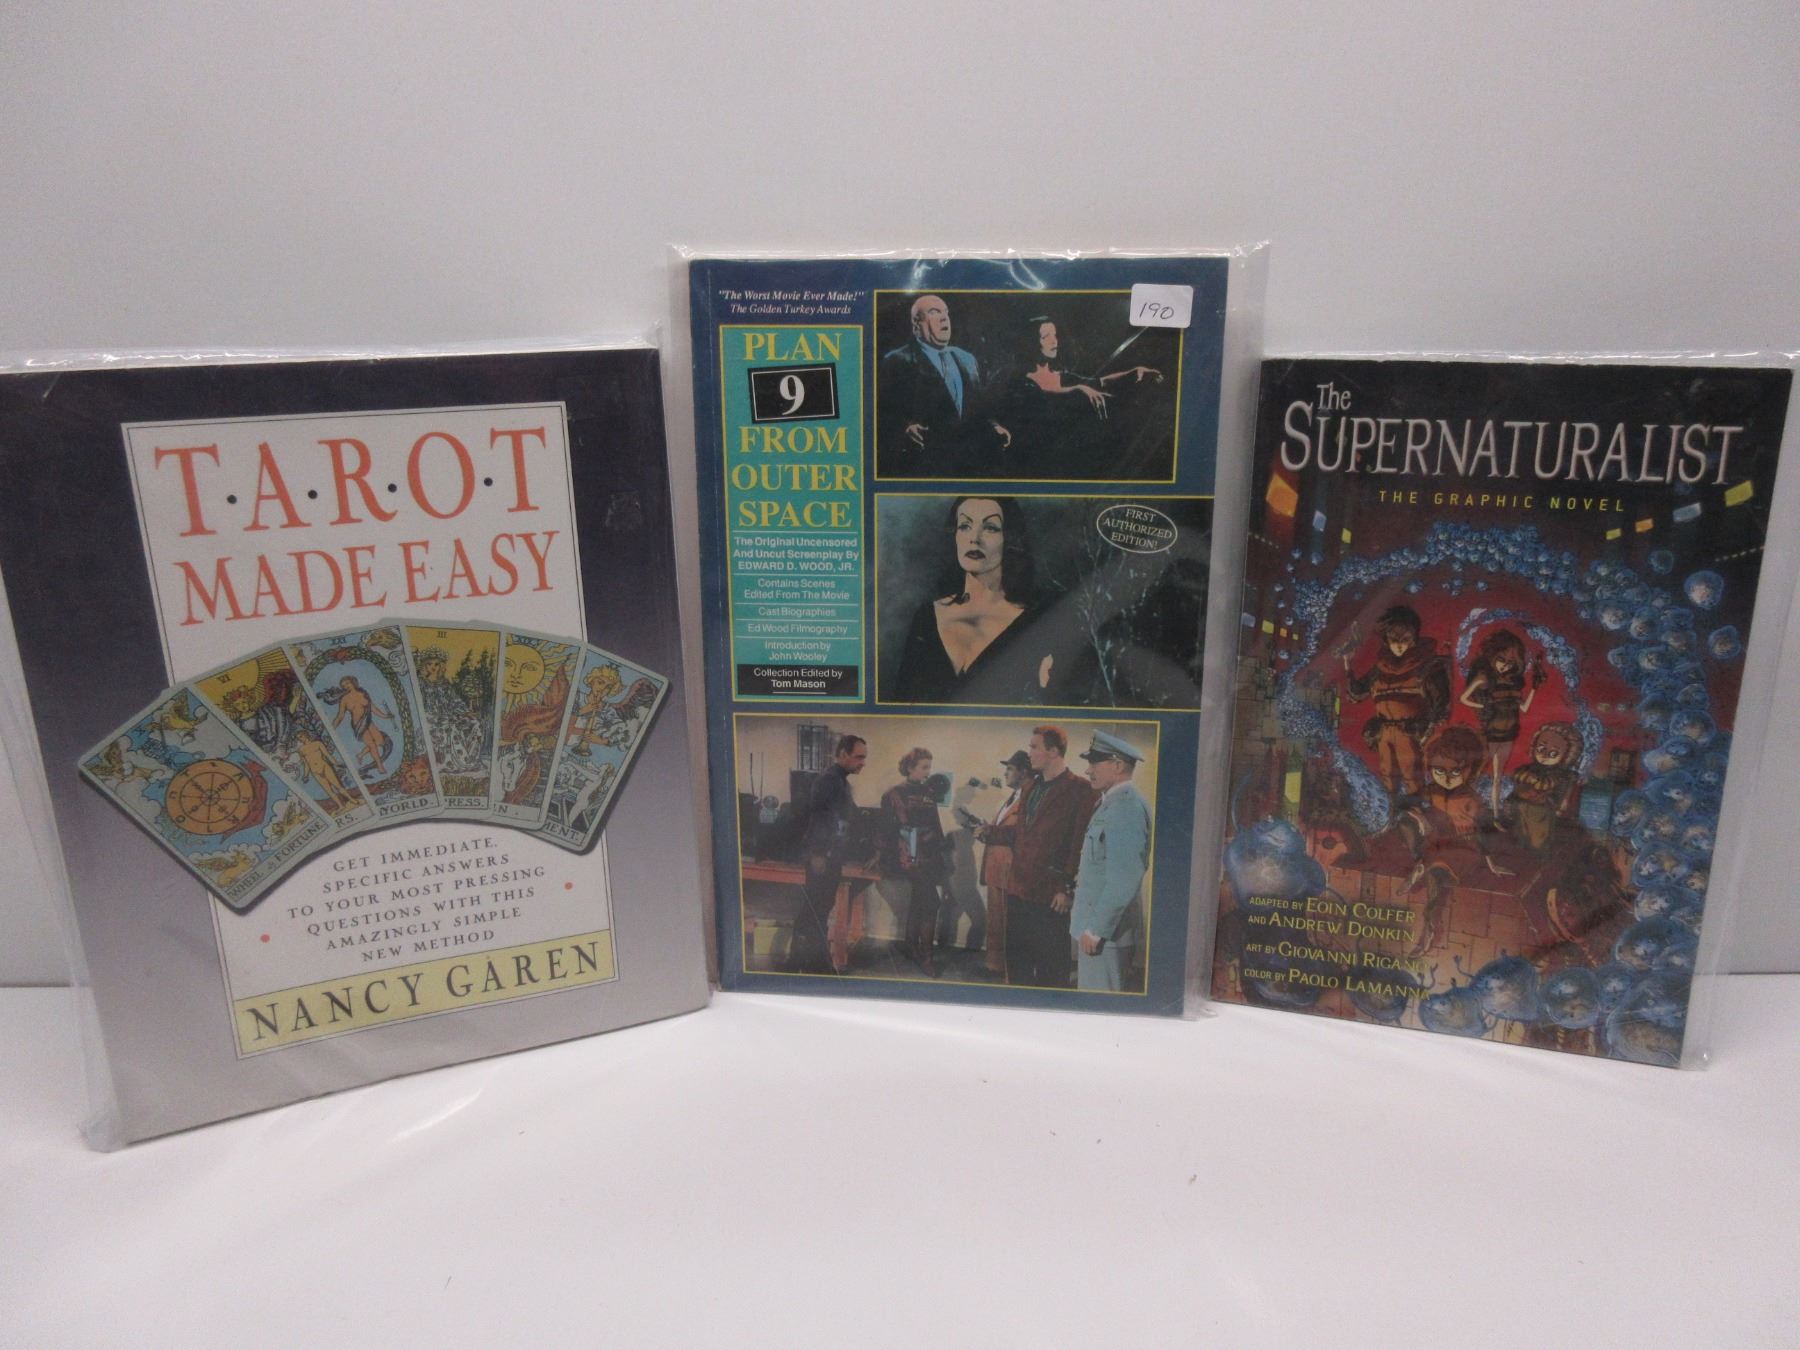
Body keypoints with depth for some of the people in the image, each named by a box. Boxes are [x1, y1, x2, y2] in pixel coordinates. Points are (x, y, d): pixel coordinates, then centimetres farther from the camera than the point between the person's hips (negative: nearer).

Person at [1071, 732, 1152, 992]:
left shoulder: (1127, 806, -18)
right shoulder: (1110, 802, 13)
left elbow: (1124, 878, -23)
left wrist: (1096, 929, -20)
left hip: (1105, 927, -9)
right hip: (1094, 921, 9)